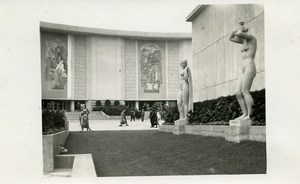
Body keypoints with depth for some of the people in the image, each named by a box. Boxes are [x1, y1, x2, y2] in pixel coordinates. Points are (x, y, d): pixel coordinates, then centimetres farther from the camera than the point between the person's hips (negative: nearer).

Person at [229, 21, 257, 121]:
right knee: (238, 93, 0)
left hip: (249, 67, -9)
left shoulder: (251, 37, -1)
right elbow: (231, 38, 31)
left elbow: (239, 34, -20)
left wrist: (240, 30, 3)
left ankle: (249, 115, -14)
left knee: (245, 92, -15)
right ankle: (244, 114, 2)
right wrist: (237, 28, 17)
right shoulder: (244, 40, 22)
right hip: (243, 69, 9)